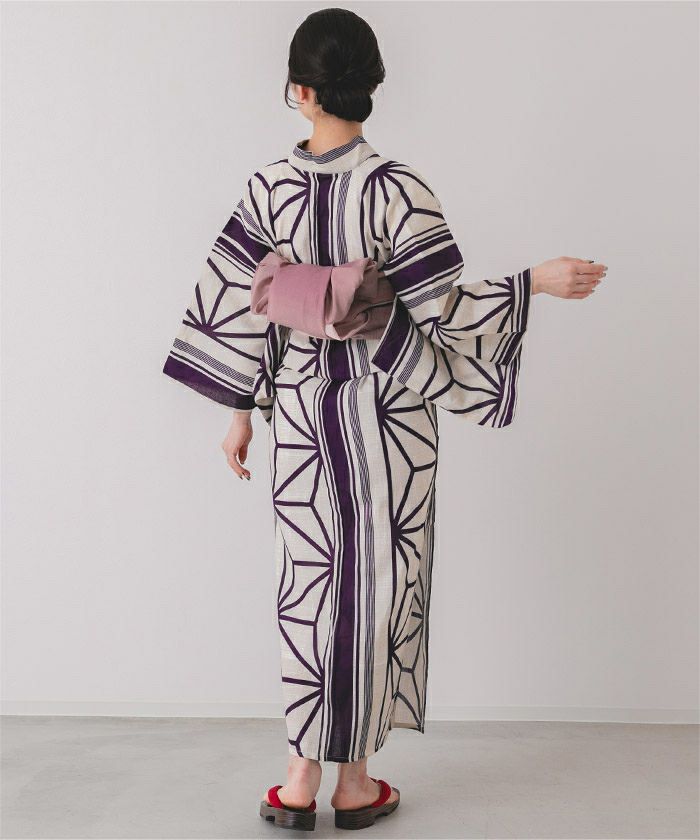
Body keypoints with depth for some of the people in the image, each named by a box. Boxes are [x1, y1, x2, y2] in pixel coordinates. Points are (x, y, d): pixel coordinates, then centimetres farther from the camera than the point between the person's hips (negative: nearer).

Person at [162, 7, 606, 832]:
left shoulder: (268, 188, -3)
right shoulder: (396, 189, -13)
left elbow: (238, 309, -1)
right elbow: (442, 307, -13)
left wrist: (240, 411, 7)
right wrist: (537, 281, -5)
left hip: (301, 412, 3)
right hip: (387, 414, -3)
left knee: (309, 583, 12)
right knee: (378, 582, 8)